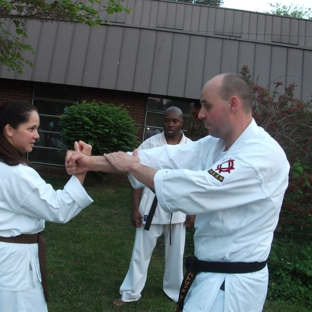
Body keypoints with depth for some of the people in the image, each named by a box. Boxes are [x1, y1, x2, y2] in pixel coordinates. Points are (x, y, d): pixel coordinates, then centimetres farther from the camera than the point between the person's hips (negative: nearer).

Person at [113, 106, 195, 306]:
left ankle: (175, 292, 37)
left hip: (178, 210, 1)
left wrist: (193, 212, 4)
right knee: (141, 251, 9)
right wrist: (135, 209, -6)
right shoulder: (150, 144, -6)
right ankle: (131, 292, 27)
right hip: (151, 207, -1)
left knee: (175, 253, 16)